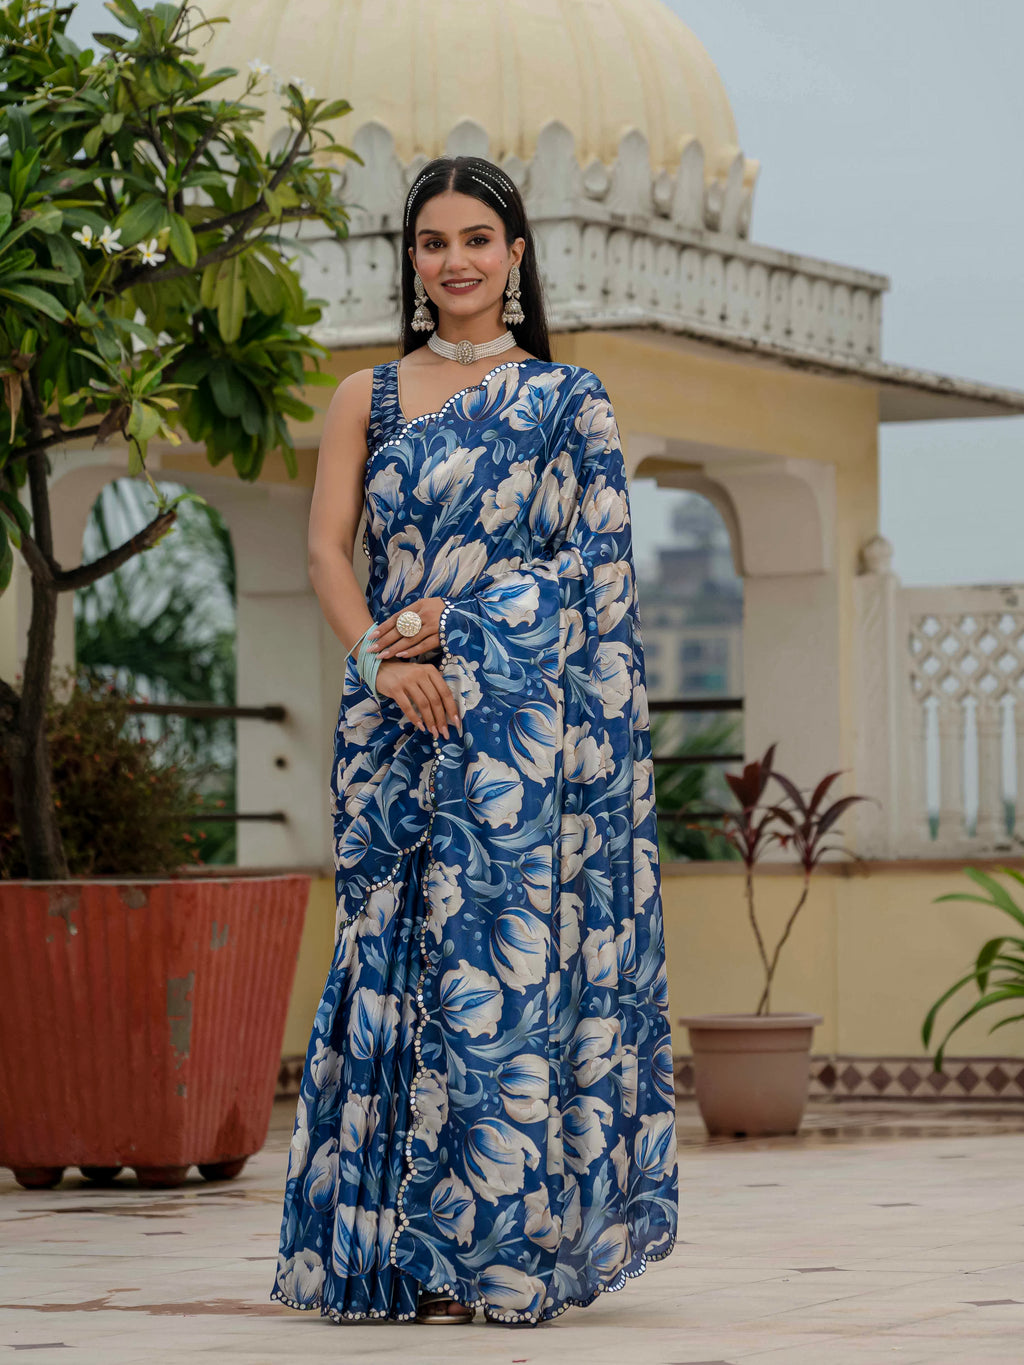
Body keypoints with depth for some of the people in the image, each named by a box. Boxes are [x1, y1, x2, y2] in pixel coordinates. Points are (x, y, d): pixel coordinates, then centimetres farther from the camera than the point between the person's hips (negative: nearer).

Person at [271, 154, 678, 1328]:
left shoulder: (567, 400, 8)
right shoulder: (368, 397, 14)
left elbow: (595, 561, 1)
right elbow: (325, 546, 4)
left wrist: (455, 626, -9)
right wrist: (383, 658, -13)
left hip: (519, 710, -3)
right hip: (399, 710, 3)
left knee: (503, 951, -9)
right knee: (397, 952, 0)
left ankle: (499, 1250, -7)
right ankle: (401, 1249, 3)